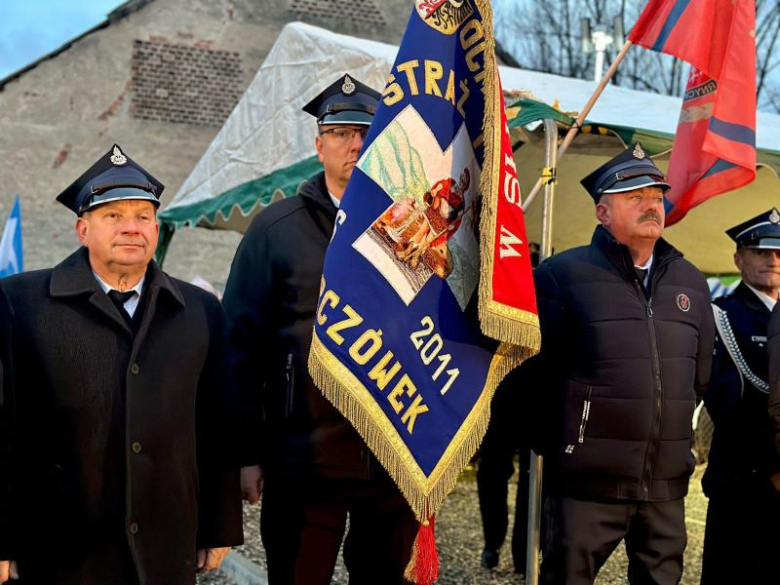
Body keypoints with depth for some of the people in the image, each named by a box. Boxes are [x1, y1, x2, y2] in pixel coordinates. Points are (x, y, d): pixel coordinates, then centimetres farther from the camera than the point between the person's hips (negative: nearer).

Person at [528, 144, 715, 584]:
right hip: (586, 484, -5)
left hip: (668, 484, 5)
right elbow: (536, 372, -4)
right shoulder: (562, 275, -7)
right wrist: (564, 445, 3)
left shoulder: (691, 283, 10)